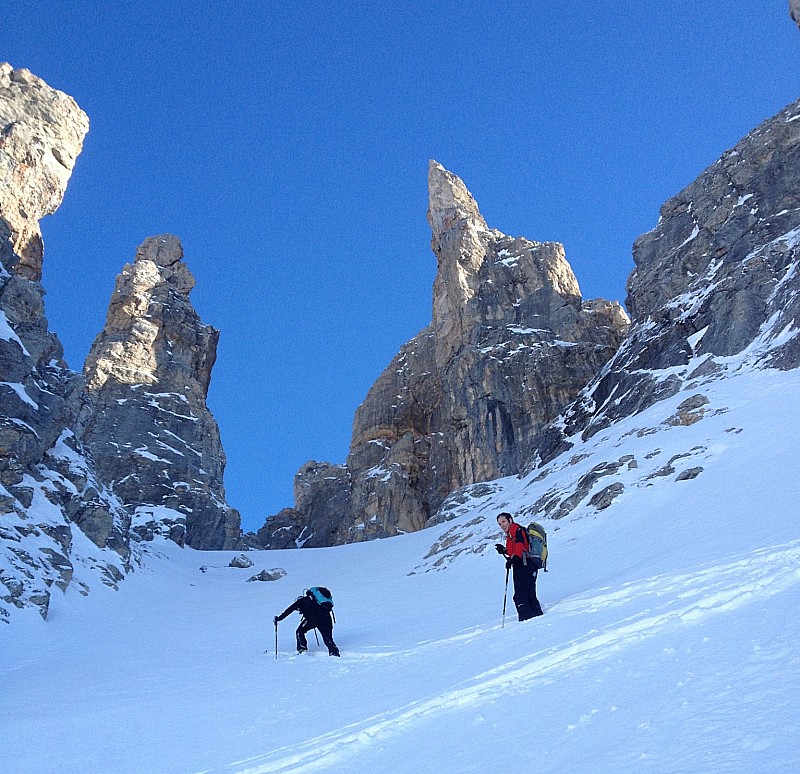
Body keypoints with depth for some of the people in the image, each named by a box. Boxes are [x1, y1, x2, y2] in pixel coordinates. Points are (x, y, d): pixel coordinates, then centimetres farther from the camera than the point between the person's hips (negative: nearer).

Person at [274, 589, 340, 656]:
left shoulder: (300, 600, 22)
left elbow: (289, 610, 15)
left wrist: (278, 618, 21)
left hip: (313, 617, -6)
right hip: (326, 616, 6)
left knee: (300, 632, 15)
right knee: (328, 639, 11)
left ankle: (302, 650, 6)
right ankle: (334, 652, -7)